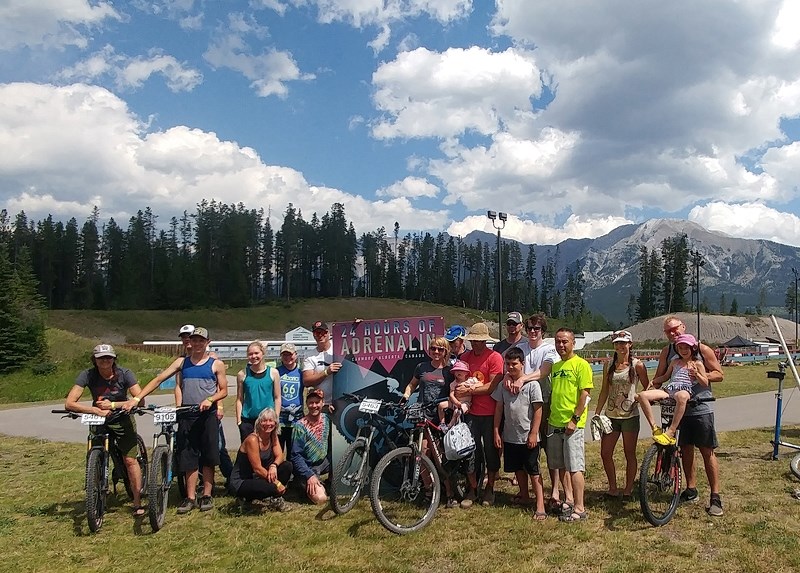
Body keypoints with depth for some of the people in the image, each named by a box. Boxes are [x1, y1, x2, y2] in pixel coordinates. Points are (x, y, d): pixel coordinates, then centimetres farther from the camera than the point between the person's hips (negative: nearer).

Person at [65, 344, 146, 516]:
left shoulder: (124, 374, -18)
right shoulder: (87, 375, -17)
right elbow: (69, 403, -24)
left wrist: (113, 405, -34)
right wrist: (96, 410, -36)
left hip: (122, 420, -1)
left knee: (130, 460, -7)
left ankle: (137, 502, 1)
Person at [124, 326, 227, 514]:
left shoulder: (216, 364, 3)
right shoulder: (182, 362, 9)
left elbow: (224, 390, 3)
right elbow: (158, 379, 3)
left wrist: (210, 399, -17)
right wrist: (136, 398, -6)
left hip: (207, 415, -2)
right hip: (186, 416, 2)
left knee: (207, 457, 3)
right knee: (189, 457, 5)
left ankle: (207, 495, 14)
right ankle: (190, 498, 13)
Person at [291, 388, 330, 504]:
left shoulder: (326, 419, -3)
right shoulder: (300, 425, -18)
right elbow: (296, 455, -17)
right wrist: (309, 475, -24)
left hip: (324, 462, 6)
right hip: (308, 467, -6)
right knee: (320, 498, -26)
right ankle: (308, 486, 6)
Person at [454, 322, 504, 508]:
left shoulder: (494, 357, -8)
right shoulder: (465, 357, 8)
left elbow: (493, 386, -14)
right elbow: (459, 379, 16)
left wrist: (469, 391, -18)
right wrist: (459, 390, -7)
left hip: (490, 412, -4)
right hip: (471, 411, 4)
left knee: (490, 450, 8)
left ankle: (489, 489, 24)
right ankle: (472, 489, 17)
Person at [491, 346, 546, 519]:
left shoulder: (531, 383, -10)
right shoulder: (503, 384, 4)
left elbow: (538, 409, -10)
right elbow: (499, 408, 8)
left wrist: (533, 433, -13)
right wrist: (496, 432, 5)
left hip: (528, 437, -5)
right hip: (510, 437, 5)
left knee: (533, 471, -1)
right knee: (518, 469, 18)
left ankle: (540, 505, 2)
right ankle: (524, 496, 36)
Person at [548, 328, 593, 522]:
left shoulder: (581, 364, -7)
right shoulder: (555, 366, 14)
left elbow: (585, 394, -12)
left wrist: (575, 419, -16)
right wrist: (548, 418, 14)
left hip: (572, 424, -7)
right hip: (554, 424, 7)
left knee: (575, 467, -5)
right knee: (562, 466, 13)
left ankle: (579, 508, 0)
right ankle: (569, 499, 26)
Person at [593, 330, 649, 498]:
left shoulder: (637, 365, -5)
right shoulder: (610, 365, 6)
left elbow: (647, 388, 3)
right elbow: (604, 391, 9)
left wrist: (640, 398, -15)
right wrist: (597, 413, 7)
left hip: (630, 416, -4)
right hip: (611, 415, 4)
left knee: (630, 454, 6)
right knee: (605, 454, 4)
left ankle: (628, 489, 20)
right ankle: (613, 489, 19)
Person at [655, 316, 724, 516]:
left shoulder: (702, 349, -5)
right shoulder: (667, 352, 5)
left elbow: (719, 375, -1)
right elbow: (659, 377, 7)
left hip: (701, 408, -4)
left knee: (707, 451, 0)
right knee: (686, 449, 12)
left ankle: (715, 497, 7)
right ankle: (691, 491, 25)